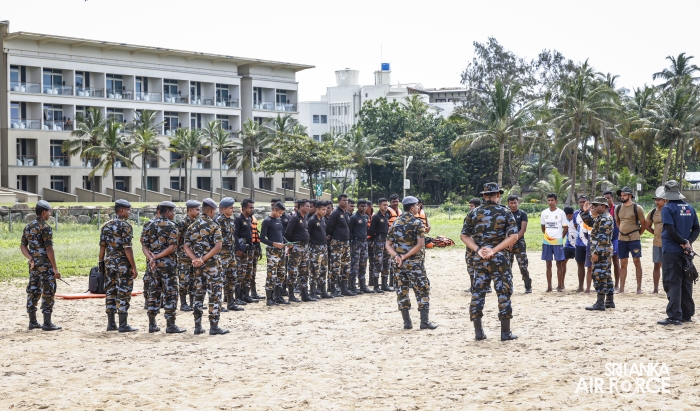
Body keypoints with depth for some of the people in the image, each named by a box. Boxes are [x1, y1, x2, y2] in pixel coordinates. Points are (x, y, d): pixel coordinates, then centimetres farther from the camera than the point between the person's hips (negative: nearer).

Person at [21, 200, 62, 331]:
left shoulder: (28, 227, 11)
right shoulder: (45, 228, -15)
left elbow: (23, 245, 10)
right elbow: (49, 249, -18)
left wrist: (30, 258, -2)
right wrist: (55, 268, -16)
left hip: (33, 265, 8)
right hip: (45, 266, -8)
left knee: (33, 292, 12)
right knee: (48, 293, -3)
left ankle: (33, 322, 17)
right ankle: (47, 323, -3)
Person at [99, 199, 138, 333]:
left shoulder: (105, 226, 9)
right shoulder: (125, 226, -11)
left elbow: (102, 247, 9)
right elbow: (127, 248, -16)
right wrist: (133, 267, -14)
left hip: (109, 263, 7)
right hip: (123, 263, -7)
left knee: (110, 292, 10)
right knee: (123, 294, -3)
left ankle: (111, 324, 13)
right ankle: (123, 325, -3)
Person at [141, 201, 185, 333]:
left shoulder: (151, 226, 10)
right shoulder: (171, 226, -9)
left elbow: (144, 245, 3)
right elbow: (172, 247, -19)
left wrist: (151, 258, -9)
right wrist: (157, 257, -14)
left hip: (154, 265, 6)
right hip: (168, 264, -6)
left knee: (154, 293, 12)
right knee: (171, 294, -1)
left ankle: (152, 324, 13)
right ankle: (171, 325, -1)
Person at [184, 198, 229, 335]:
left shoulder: (192, 226, 9)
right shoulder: (214, 226, -8)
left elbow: (187, 246, 2)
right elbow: (218, 246, -20)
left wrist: (195, 259, -9)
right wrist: (204, 259, -19)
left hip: (197, 266, 6)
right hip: (211, 264, -6)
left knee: (199, 294, 12)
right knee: (215, 294, 0)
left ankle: (197, 326, 13)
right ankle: (214, 326, -2)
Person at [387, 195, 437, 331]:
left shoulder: (395, 222, 9)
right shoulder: (417, 223, -7)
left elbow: (388, 245, 3)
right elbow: (420, 244, -18)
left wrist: (397, 256, -10)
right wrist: (405, 256, -16)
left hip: (398, 262, 5)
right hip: (413, 262, -5)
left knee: (402, 291, 8)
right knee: (422, 289, 2)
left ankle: (407, 322, 9)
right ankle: (425, 321, -1)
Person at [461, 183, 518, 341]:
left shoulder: (474, 213, 4)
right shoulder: (505, 213, -4)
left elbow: (464, 236, 2)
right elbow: (514, 236, -13)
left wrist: (478, 249, -7)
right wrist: (494, 250, -14)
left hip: (479, 259, 3)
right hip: (499, 259, -3)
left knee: (478, 293, 10)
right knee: (504, 293, 4)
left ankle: (478, 332, 10)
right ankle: (505, 332, 5)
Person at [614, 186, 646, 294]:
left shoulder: (637, 208, -6)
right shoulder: (618, 208, 7)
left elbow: (643, 224, 0)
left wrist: (637, 235, 2)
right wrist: (623, 232, 13)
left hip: (634, 239, -4)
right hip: (622, 239, 4)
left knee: (637, 262, -1)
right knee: (623, 263, 7)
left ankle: (639, 288, 3)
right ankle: (621, 288, 9)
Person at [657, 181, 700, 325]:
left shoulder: (667, 209, -10)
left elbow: (670, 230, -19)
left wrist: (685, 242, -11)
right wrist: (688, 242, -3)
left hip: (671, 251, -6)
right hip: (686, 253, 6)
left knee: (673, 283, -4)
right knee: (686, 283, 12)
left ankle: (675, 316, -7)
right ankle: (687, 315, 18)